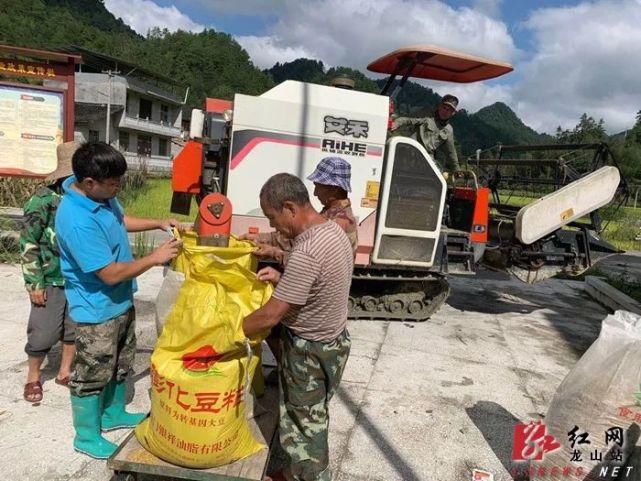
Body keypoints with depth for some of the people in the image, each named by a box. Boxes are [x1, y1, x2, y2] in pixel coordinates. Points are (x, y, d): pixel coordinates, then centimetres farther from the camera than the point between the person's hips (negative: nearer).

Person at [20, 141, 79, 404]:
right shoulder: (44, 199, -13)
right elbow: (28, 244, -10)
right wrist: (34, 283, -10)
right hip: (52, 280, -4)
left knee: (75, 329, 13)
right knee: (44, 332, 5)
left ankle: (65, 371, 33)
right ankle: (33, 377, 29)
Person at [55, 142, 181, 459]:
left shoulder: (99, 193, -6)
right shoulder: (76, 221, -34)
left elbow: (120, 220, 16)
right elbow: (111, 274, -29)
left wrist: (158, 224, 5)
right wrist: (156, 258, -22)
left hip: (120, 300, 9)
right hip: (96, 309, -9)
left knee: (121, 361, 24)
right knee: (93, 372, 10)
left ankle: (114, 413, 46)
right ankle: (87, 436, 31)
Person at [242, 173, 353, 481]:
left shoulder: (306, 253, -31)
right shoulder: (333, 230, -1)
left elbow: (270, 316, -26)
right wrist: (281, 278, 2)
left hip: (309, 351, -10)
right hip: (332, 340, 10)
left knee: (303, 424, 11)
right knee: (310, 418, 26)